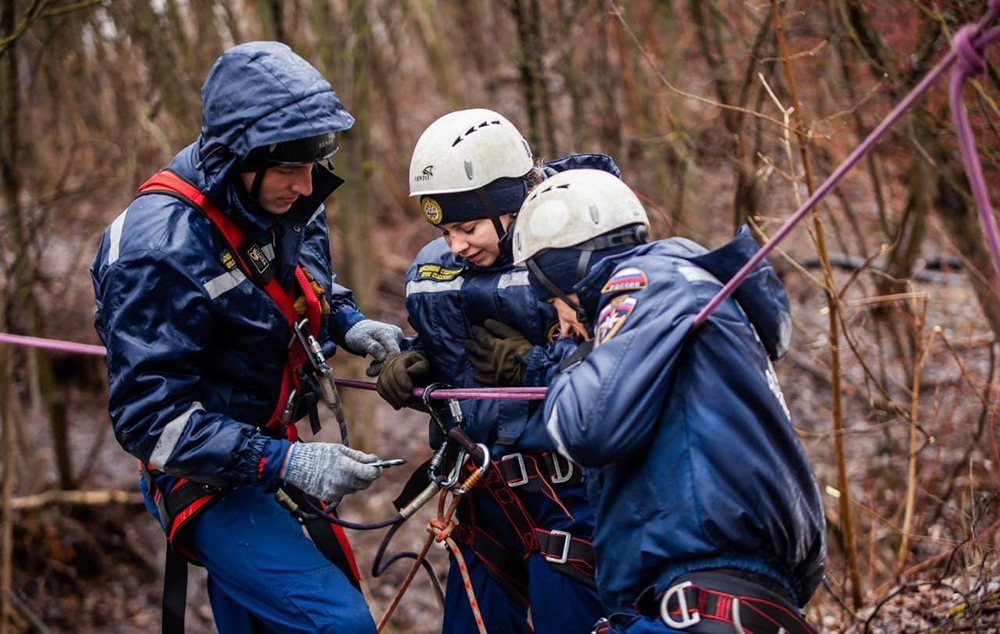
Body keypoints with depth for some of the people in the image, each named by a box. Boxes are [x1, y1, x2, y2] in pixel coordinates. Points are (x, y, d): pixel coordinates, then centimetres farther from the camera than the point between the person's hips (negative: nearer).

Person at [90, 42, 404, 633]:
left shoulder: (287, 202, -5)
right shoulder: (162, 246, -28)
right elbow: (150, 417, -28)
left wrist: (350, 324, -2)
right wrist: (284, 462, -33)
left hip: (267, 453, 8)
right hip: (208, 480, -8)